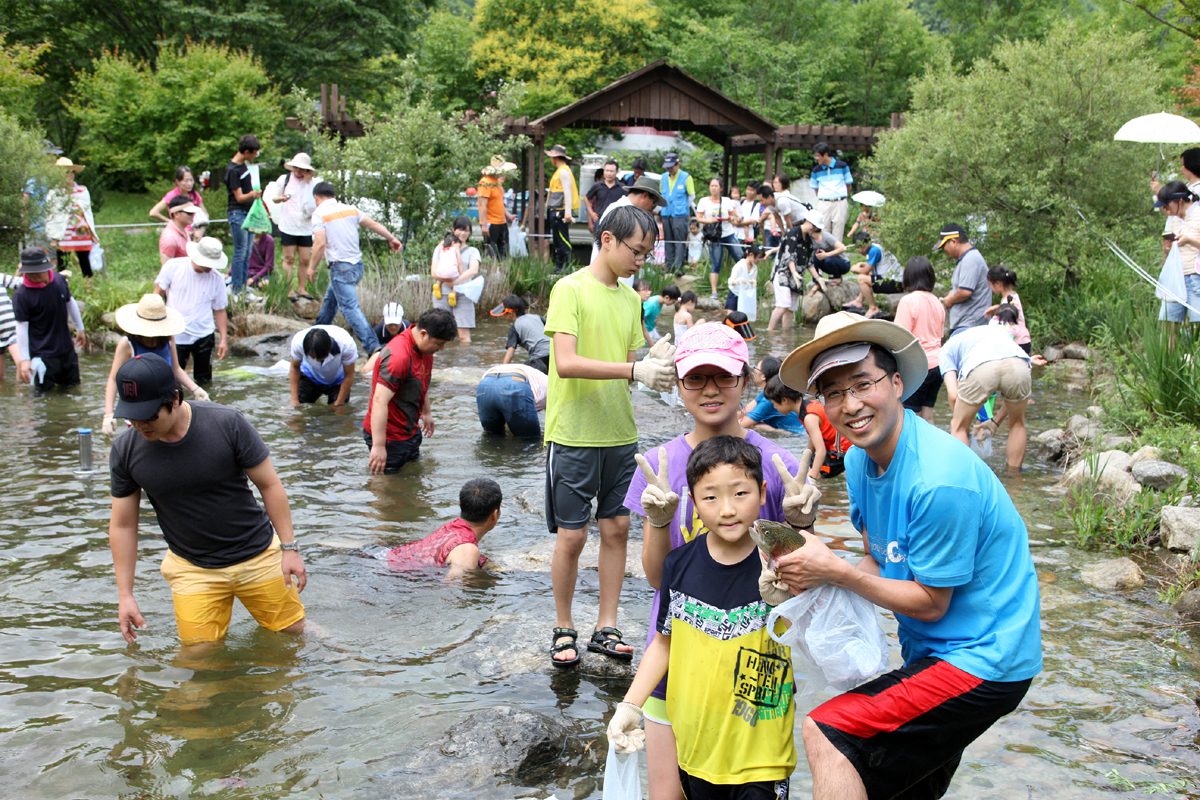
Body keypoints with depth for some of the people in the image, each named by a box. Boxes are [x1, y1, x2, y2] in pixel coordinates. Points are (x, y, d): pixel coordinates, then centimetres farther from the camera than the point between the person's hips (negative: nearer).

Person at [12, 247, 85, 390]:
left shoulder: (59, 279, -5)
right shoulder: (21, 296, -18)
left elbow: (70, 302, 13)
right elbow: (22, 327, -14)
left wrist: (80, 328, 23)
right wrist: (24, 359, -14)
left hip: (66, 349, 5)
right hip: (42, 355, -5)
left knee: (73, 387, 17)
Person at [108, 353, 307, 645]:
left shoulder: (227, 424, -18)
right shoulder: (126, 450, -10)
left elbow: (270, 485, -9)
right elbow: (122, 525, -1)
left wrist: (290, 548, -10)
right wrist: (124, 594, -2)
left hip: (257, 555, -1)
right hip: (192, 569, 1)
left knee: (293, 632, 7)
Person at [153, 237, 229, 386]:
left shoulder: (216, 278, -2)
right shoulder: (173, 266, -6)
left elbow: (220, 310, 5)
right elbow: (158, 293, 4)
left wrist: (224, 339, 0)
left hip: (204, 335, 1)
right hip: (176, 334, -1)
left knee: (205, 381, 4)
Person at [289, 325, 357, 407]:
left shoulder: (346, 344, -38)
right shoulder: (298, 342, -32)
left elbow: (348, 376, -22)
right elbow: (294, 368, -11)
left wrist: (338, 405, -18)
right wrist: (294, 400, -15)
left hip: (337, 380, -1)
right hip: (310, 376, 1)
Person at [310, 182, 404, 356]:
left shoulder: (319, 214, -8)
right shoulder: (350, 209, 10)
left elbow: (320, 244, -17)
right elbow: (373, 224, 14)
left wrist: (312, 267, -5)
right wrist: (391, 239, 26)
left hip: (340, 268, -8)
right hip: (357, 265, 8)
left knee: (350, 308, -12)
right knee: (330, 299, 26)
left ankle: (373, 347, -23)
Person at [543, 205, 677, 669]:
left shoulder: (630, 299, 12)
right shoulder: (570, 290, -9)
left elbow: (627, 364, 13)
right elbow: (566, 363, -20)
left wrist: (654, 364, -9)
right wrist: (635, 370, -24)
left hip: (620, 434, 6)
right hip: (573, 434, -6)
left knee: (617, 527, 7)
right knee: (572, 536, 0)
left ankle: (606, 628, 18)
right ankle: (563, 628, 17)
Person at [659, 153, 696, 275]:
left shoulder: (686, 177, -3)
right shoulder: (663, 177, 11)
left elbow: (691, 196, 3)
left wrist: (685, 209, 6)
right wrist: (662, 207, 15)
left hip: (680, 215, -5)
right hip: (666, 214, 5)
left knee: (680, 241, -9)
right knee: (668, 241, 7)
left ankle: (678, 266, -9)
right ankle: (669, 266, 12)